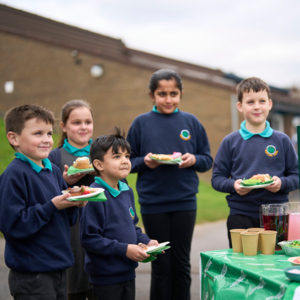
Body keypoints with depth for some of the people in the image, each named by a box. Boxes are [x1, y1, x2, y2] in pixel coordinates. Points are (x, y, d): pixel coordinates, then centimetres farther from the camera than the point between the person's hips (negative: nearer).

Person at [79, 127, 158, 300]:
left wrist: (146, 241, 2)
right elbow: (89, 239, -22)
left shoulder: (127, 191, 8)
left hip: (128, 273, 8)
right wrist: (124, 249, -22)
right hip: (105, 277, -8)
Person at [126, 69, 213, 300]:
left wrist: (194, 160, -13)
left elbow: (207, 160, 7)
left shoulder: (191, 122, 4)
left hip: (185, 202, 1)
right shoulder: (141, 123, 1)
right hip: (152, 204, -1)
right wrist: (144, 162, -15)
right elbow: (128, 162, 4)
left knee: (181, 263, 10)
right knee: (161, 265, 7)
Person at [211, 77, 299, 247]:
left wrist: (282, 183, -12)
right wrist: (233, 185, -14)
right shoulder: (230, 142, 5)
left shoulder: (282, 140, 6)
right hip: (240, 217, 0)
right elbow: (217, 178, 5)